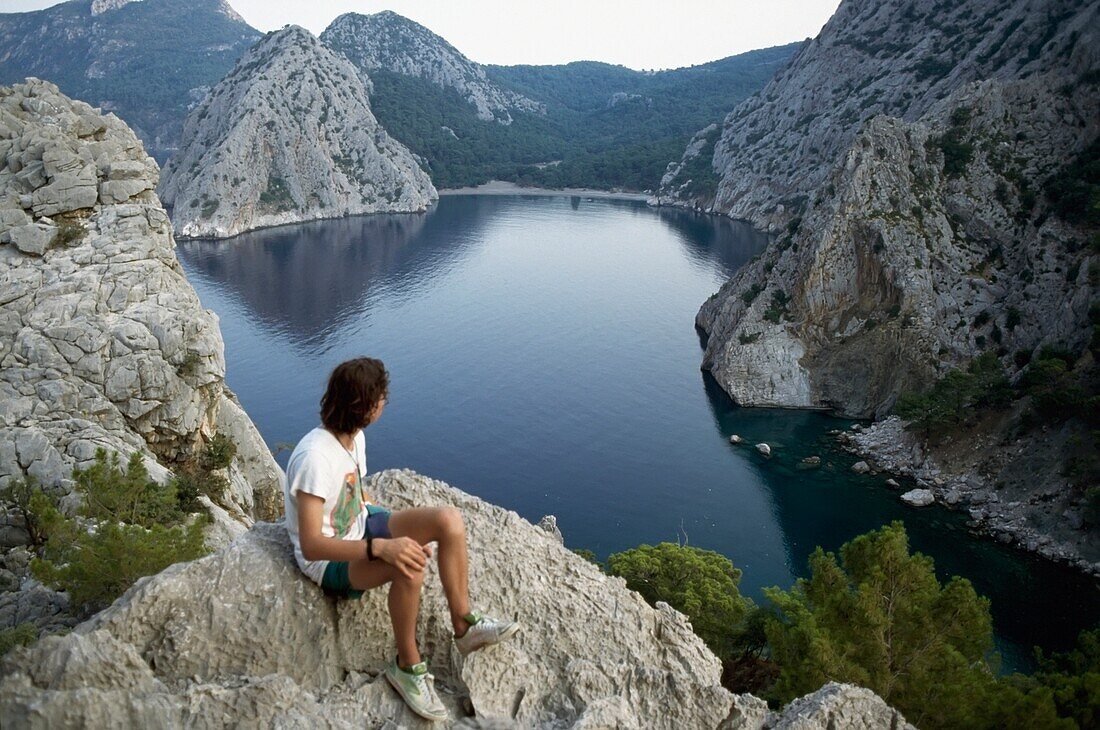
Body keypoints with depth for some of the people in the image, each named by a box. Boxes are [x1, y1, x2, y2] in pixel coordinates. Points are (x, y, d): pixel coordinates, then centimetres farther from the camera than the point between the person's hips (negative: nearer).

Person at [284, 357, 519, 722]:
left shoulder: (355, 437, -2)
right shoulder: (314, 457, -30)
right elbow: (310, 545, -34)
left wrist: (403, 531, 5)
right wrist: (382, 546, -44)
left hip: (359, 526, 8)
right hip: (330, 559, -8)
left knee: (448, 519, -12)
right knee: (409, 565, -36)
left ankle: (464, 625, 0)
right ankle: (407, 666, -13)